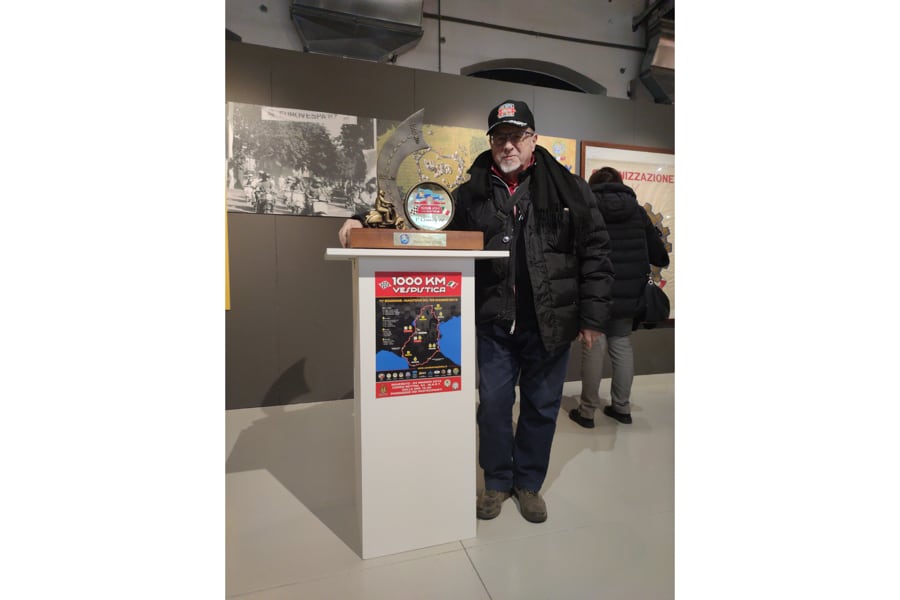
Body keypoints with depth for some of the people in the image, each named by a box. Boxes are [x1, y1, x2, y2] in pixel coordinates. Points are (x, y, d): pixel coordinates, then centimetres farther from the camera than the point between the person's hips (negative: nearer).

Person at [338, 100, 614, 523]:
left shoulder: (569, 189, -1)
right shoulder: (472, 193, 3)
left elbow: (594, 253, -1)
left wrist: (592, 316, -4)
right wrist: (368, 225, -6)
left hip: (550, 324, 0)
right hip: (494, 324, 1)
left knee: (541, 407, 14)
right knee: (493, 404, 10)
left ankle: (529, 482, 38)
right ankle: (497, 482, 35)